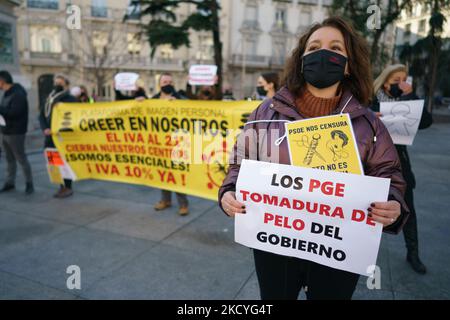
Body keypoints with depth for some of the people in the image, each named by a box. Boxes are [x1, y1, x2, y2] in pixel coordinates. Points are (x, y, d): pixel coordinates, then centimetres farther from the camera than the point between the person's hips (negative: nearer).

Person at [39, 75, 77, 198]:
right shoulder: (49, 99, 16)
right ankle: (62, 186, 19)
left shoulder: (70, 99, -4)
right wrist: (45, 129, -4)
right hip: (50, 136, 7)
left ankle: (68, 188, 6)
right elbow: (42, 115, 14)